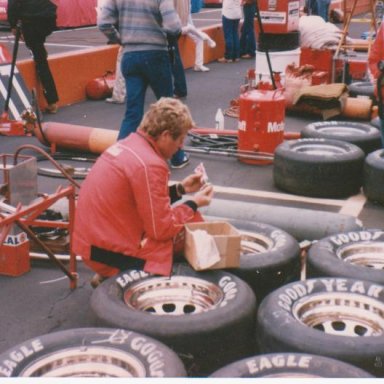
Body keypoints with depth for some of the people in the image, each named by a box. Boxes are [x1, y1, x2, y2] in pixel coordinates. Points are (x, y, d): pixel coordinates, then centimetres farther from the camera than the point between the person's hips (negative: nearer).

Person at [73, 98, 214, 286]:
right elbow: (161, 229, -17)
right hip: (110, 251, -9)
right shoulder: (149, 164, -22)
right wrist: (193, 204, -2)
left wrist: (179, 189, 12)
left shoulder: (126, 145, 6)